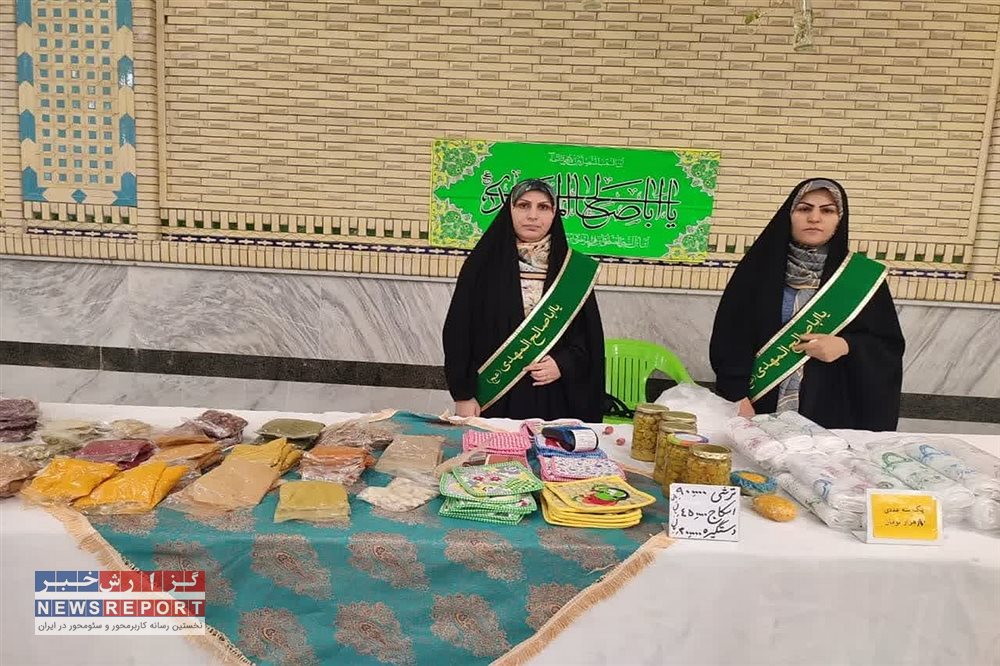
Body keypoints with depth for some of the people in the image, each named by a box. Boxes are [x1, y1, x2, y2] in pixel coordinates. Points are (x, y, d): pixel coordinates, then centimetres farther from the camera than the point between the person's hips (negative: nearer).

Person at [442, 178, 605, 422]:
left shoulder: (573, 268, 1)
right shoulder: (483, 263, -2)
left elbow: (591, 334, 5)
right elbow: (458, 330, -1)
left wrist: (564, 365, -11)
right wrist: (463, 394, -5)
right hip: (490, 397, -1)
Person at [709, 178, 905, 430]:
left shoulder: (861, 275, 2)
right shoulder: (759, 266, 0)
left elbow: (890, 346, 6)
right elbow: (729, 335, -4)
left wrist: (846, 346, -14)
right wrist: (738, 396, -13)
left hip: (829, 412, 0)